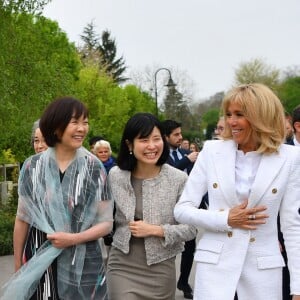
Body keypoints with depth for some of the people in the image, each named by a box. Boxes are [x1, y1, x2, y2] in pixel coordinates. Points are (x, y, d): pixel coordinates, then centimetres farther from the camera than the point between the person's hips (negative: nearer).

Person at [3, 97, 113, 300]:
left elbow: (106, 223, -2)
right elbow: (23, 220, 6)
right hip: (39, 263, 1)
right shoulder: (33, 167, 0)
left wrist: (74, 239, -16)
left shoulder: (94, 168, -3)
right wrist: (18, 267, 8)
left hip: (82, 265, -1)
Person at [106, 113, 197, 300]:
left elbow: (191, 228, -6)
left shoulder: (179, 179, -7)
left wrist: (155, 230, -15)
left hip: (161, 270, 0)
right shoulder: (115, 175, -1)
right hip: (122, 267, 0)